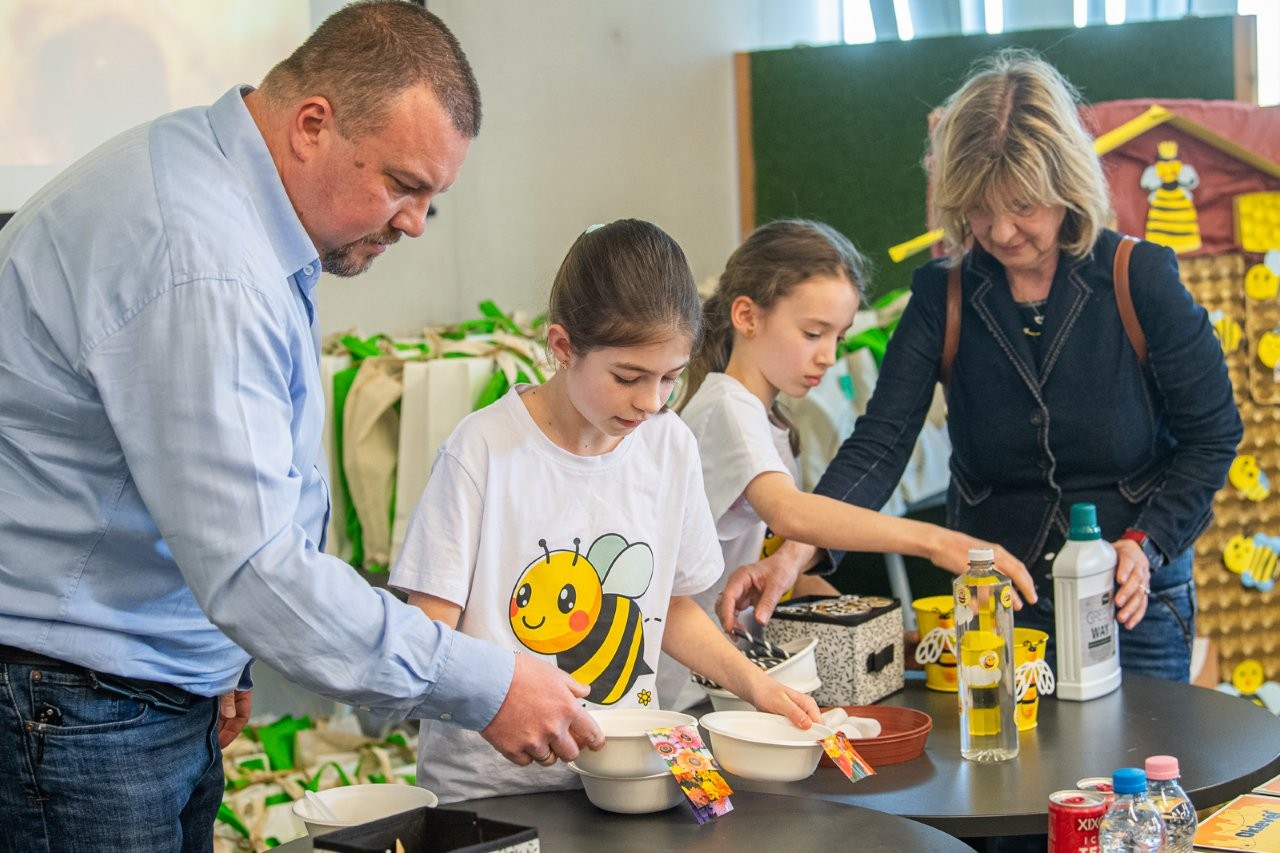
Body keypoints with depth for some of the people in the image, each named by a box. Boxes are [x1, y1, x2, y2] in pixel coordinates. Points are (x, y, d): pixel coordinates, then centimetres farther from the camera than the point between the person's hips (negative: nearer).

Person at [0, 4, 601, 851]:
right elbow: (250, 569, -29)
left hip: (169, 698, 10)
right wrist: (485, 686, -25)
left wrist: (218, 664, 21)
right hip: (71, 709, -10)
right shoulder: (197, 269, -26)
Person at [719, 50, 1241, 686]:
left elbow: (1212, 436, -1)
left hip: (1133, 606, -1)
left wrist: (1147, 544, -16)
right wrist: (796, 551, -30)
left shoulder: (1142, 277, -9)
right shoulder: (941, 293, -5)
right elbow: (879, 444, -14)